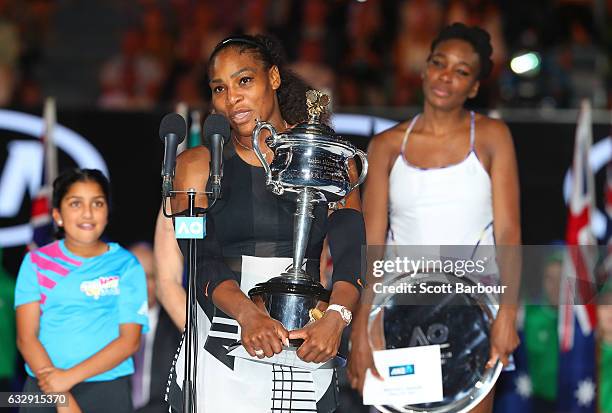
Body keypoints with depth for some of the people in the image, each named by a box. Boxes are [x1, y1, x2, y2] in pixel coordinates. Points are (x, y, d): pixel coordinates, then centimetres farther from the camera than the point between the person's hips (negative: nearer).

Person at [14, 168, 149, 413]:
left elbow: (130, 340, -5)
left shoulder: (126, 265, 1)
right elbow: (26, 338, -4)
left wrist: (70, 376, -15)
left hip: (108, 392, -1)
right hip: (44, 390, 1)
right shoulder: (36, 263, 3)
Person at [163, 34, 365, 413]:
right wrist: (247, 314, -29)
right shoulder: (198, 165, 5)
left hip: (307, 355, 0)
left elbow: (352, 250, -7)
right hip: (219, 359, 0)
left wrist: (336, 317, -28)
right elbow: (201, 260, -9)